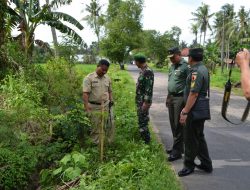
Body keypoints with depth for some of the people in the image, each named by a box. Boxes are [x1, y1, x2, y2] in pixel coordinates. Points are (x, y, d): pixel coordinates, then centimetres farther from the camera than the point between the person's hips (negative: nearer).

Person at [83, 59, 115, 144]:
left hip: (106, 106, 5)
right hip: (94, 107, -5)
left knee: (110, 125, 6)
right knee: (96, 127, 6)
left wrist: (111, 100, 3)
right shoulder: (89, 78, -10)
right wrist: (86, 107, -24)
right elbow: (85, 93, -16)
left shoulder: (107, 78, 8)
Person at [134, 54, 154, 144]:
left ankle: (146, 141, 7)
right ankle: (144, 138, 29)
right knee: (142, 120, 17)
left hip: (144, 101, -10)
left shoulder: (148, 72, -20)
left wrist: (146, 102, -23)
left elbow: (149, 88, -23)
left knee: (142, 121, -3)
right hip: (140, 100, 10)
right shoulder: (143, 71, 11)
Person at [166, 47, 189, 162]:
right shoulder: (172, 66, 15)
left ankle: (177, 151, 4)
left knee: (178, 126, -4)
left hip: (180, 98, -9)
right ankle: (177, 147, 26)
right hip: (171, 97, 9)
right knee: (173, 124, 14)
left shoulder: (185, 66, -13)